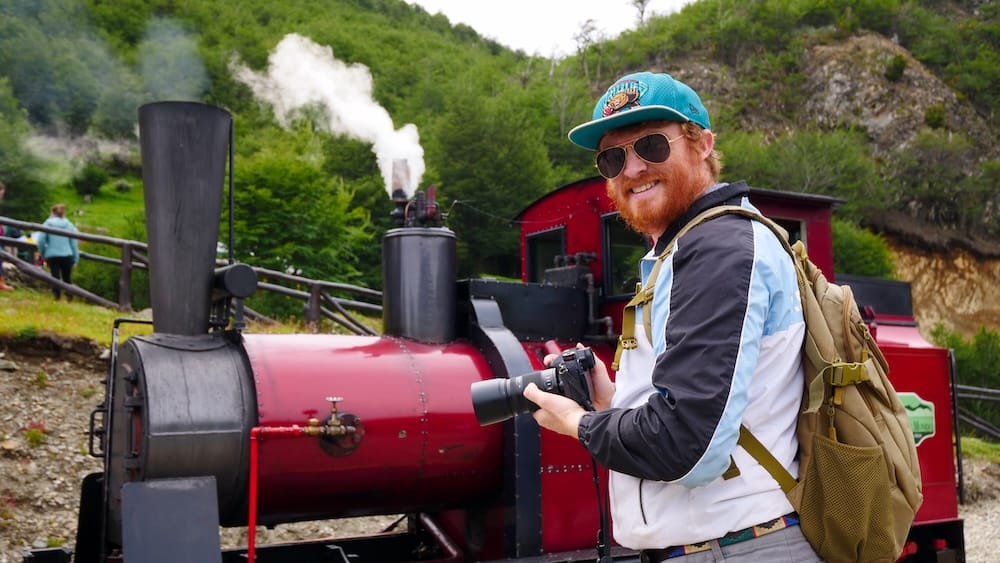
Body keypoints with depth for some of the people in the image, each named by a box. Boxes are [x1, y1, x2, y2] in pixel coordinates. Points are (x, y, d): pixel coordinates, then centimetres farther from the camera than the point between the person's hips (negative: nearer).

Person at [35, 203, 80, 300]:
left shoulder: (47, 224, 1)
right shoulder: (69, 225, 5)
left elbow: (40, 241, -3)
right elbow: (74, 243, 4)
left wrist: (43, 254, 12)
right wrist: (76, 258, 9)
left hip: (52, 255, -1)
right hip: (67, 255, 1)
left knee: (55, 277, 1)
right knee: (67, 278, 12)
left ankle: (57, 296, -9)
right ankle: (70, 298, 9)